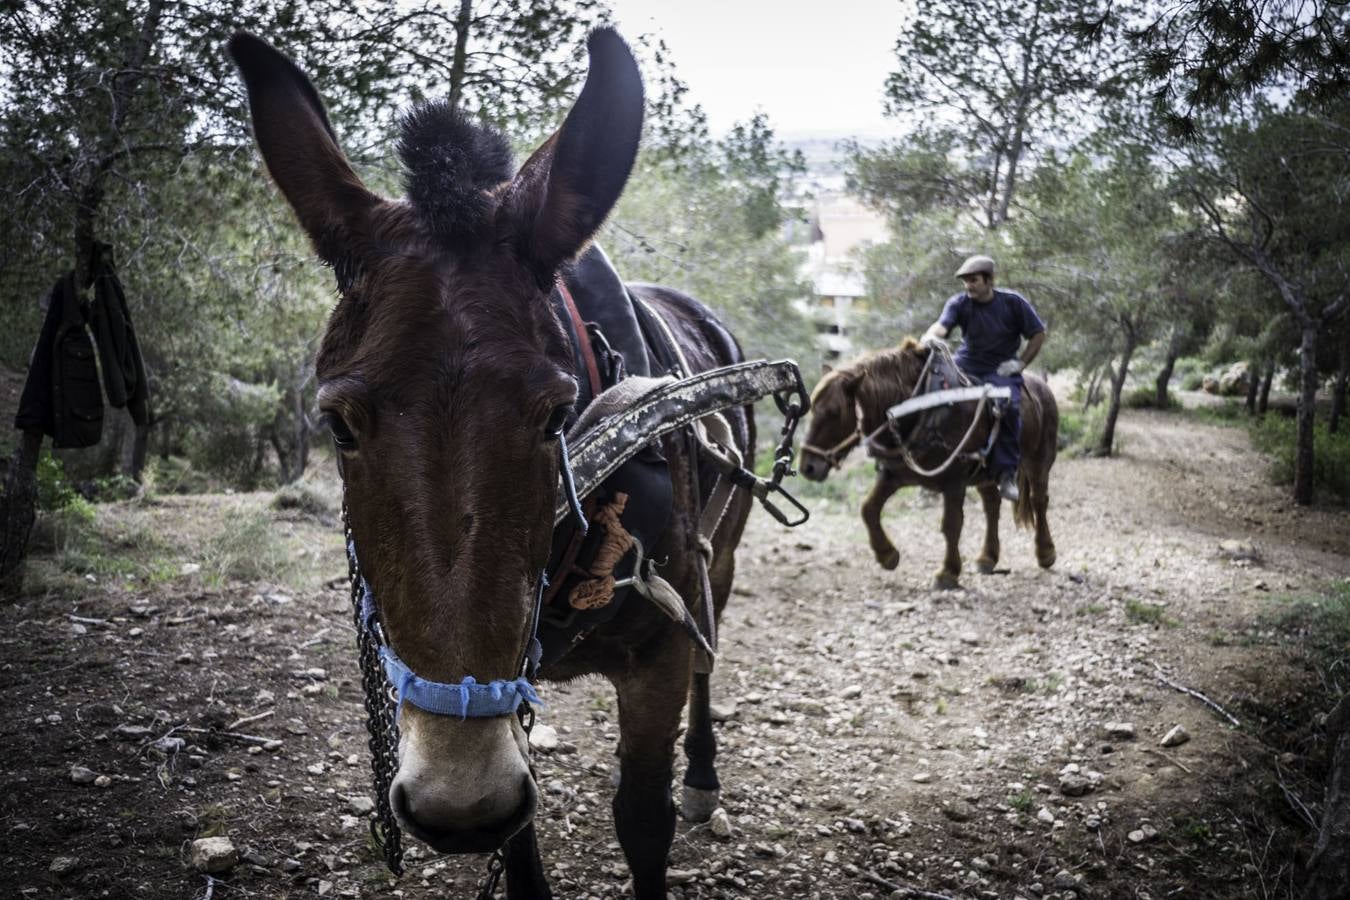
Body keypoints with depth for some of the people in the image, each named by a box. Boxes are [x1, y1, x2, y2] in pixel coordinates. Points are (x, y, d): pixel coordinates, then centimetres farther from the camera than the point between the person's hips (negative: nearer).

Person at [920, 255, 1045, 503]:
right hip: (966, 366, 3)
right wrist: (931, 336, -45)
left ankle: (1006, 474, -22)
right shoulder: (959, 303, -1)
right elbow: (942, 325, -22)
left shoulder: (1013, 302, -2)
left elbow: (1038, 334, 5)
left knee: (1010, 407, -29)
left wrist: (1020, 363, -5)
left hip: (1001, 370, -3)